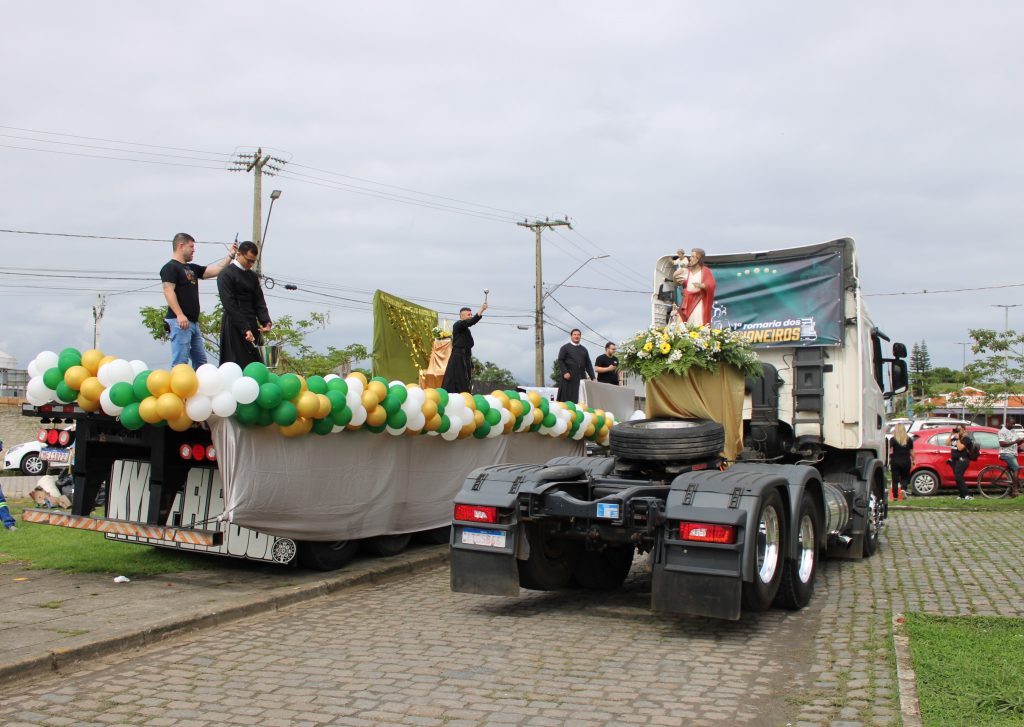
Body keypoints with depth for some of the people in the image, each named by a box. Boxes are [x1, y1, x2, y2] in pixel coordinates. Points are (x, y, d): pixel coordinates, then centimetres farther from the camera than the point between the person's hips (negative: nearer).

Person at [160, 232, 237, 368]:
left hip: (193, 322, 9)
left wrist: (230, 256, 17)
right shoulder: (170, 267, -5)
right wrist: (179, 315, -24)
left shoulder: (192, 268, 20)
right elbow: (168, 291, -16)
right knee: (180, 362, -11)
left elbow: (214, 270, 20)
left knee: (201, 360, 11)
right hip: (180, 322, -9)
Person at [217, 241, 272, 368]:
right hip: (234, 328, -7)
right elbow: (230, 305, -13)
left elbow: (259, 302, 11)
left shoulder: (253, 276, 14)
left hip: (252, 325, 7)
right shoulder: (226, 275, -7)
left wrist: (266, 322, -7)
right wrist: (245, 329, -19)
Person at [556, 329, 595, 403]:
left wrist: (593, 377, 5)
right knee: (568, 399, -6)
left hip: (581, 378, 4)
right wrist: (564, 372, -17)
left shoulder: (584, 350, 18)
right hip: (569, 378, -4)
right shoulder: (565, 348, 6)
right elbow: (560, 361, -3)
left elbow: (588, 364, 15)